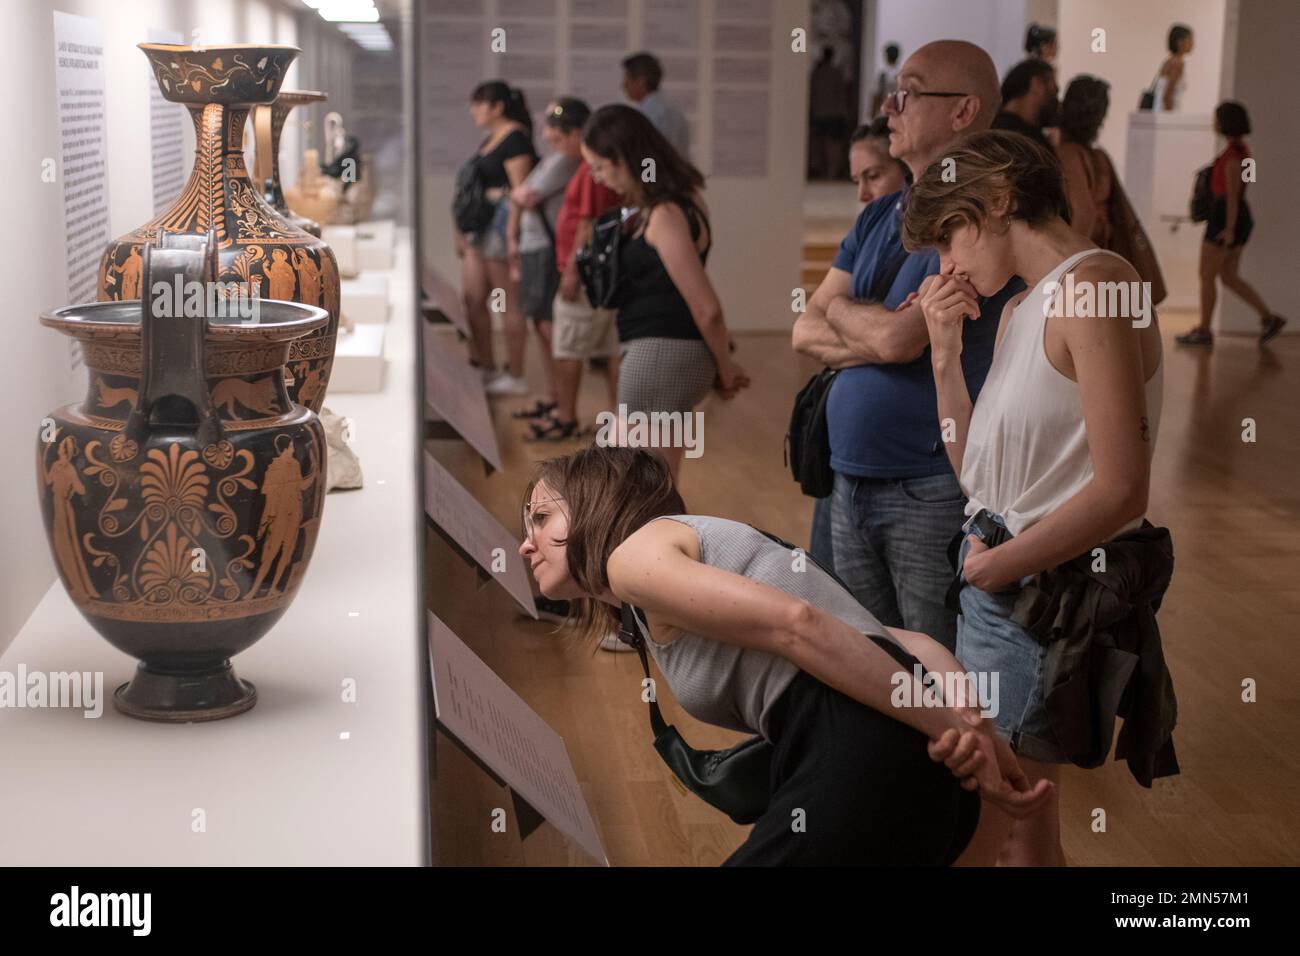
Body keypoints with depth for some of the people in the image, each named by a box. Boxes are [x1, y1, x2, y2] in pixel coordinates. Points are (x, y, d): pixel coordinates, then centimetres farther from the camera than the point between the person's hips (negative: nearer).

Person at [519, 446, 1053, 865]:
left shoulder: (634, 552, 4)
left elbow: (794, 622, -13)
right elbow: (911, 646, 15)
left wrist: (953, 735, -14)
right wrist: (969, 723, -4)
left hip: (859, 757, -9)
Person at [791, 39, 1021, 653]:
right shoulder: (878, 218, 14)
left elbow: (899, 338, -22)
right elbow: (806, 332, 8)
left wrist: (842, 310, -1)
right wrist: (877, 334, -11)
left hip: (933, 492, -8)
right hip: (851, 484, 8)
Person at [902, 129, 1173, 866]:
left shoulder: (1092, 284, -15)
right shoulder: (1027, 306, 13)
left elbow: (1121, 489, -22)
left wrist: (997, 564, -13)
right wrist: (947, 356, 6)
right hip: (1001, 587, 9)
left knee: (1012, 832, 1)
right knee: (1019, 829, 15)